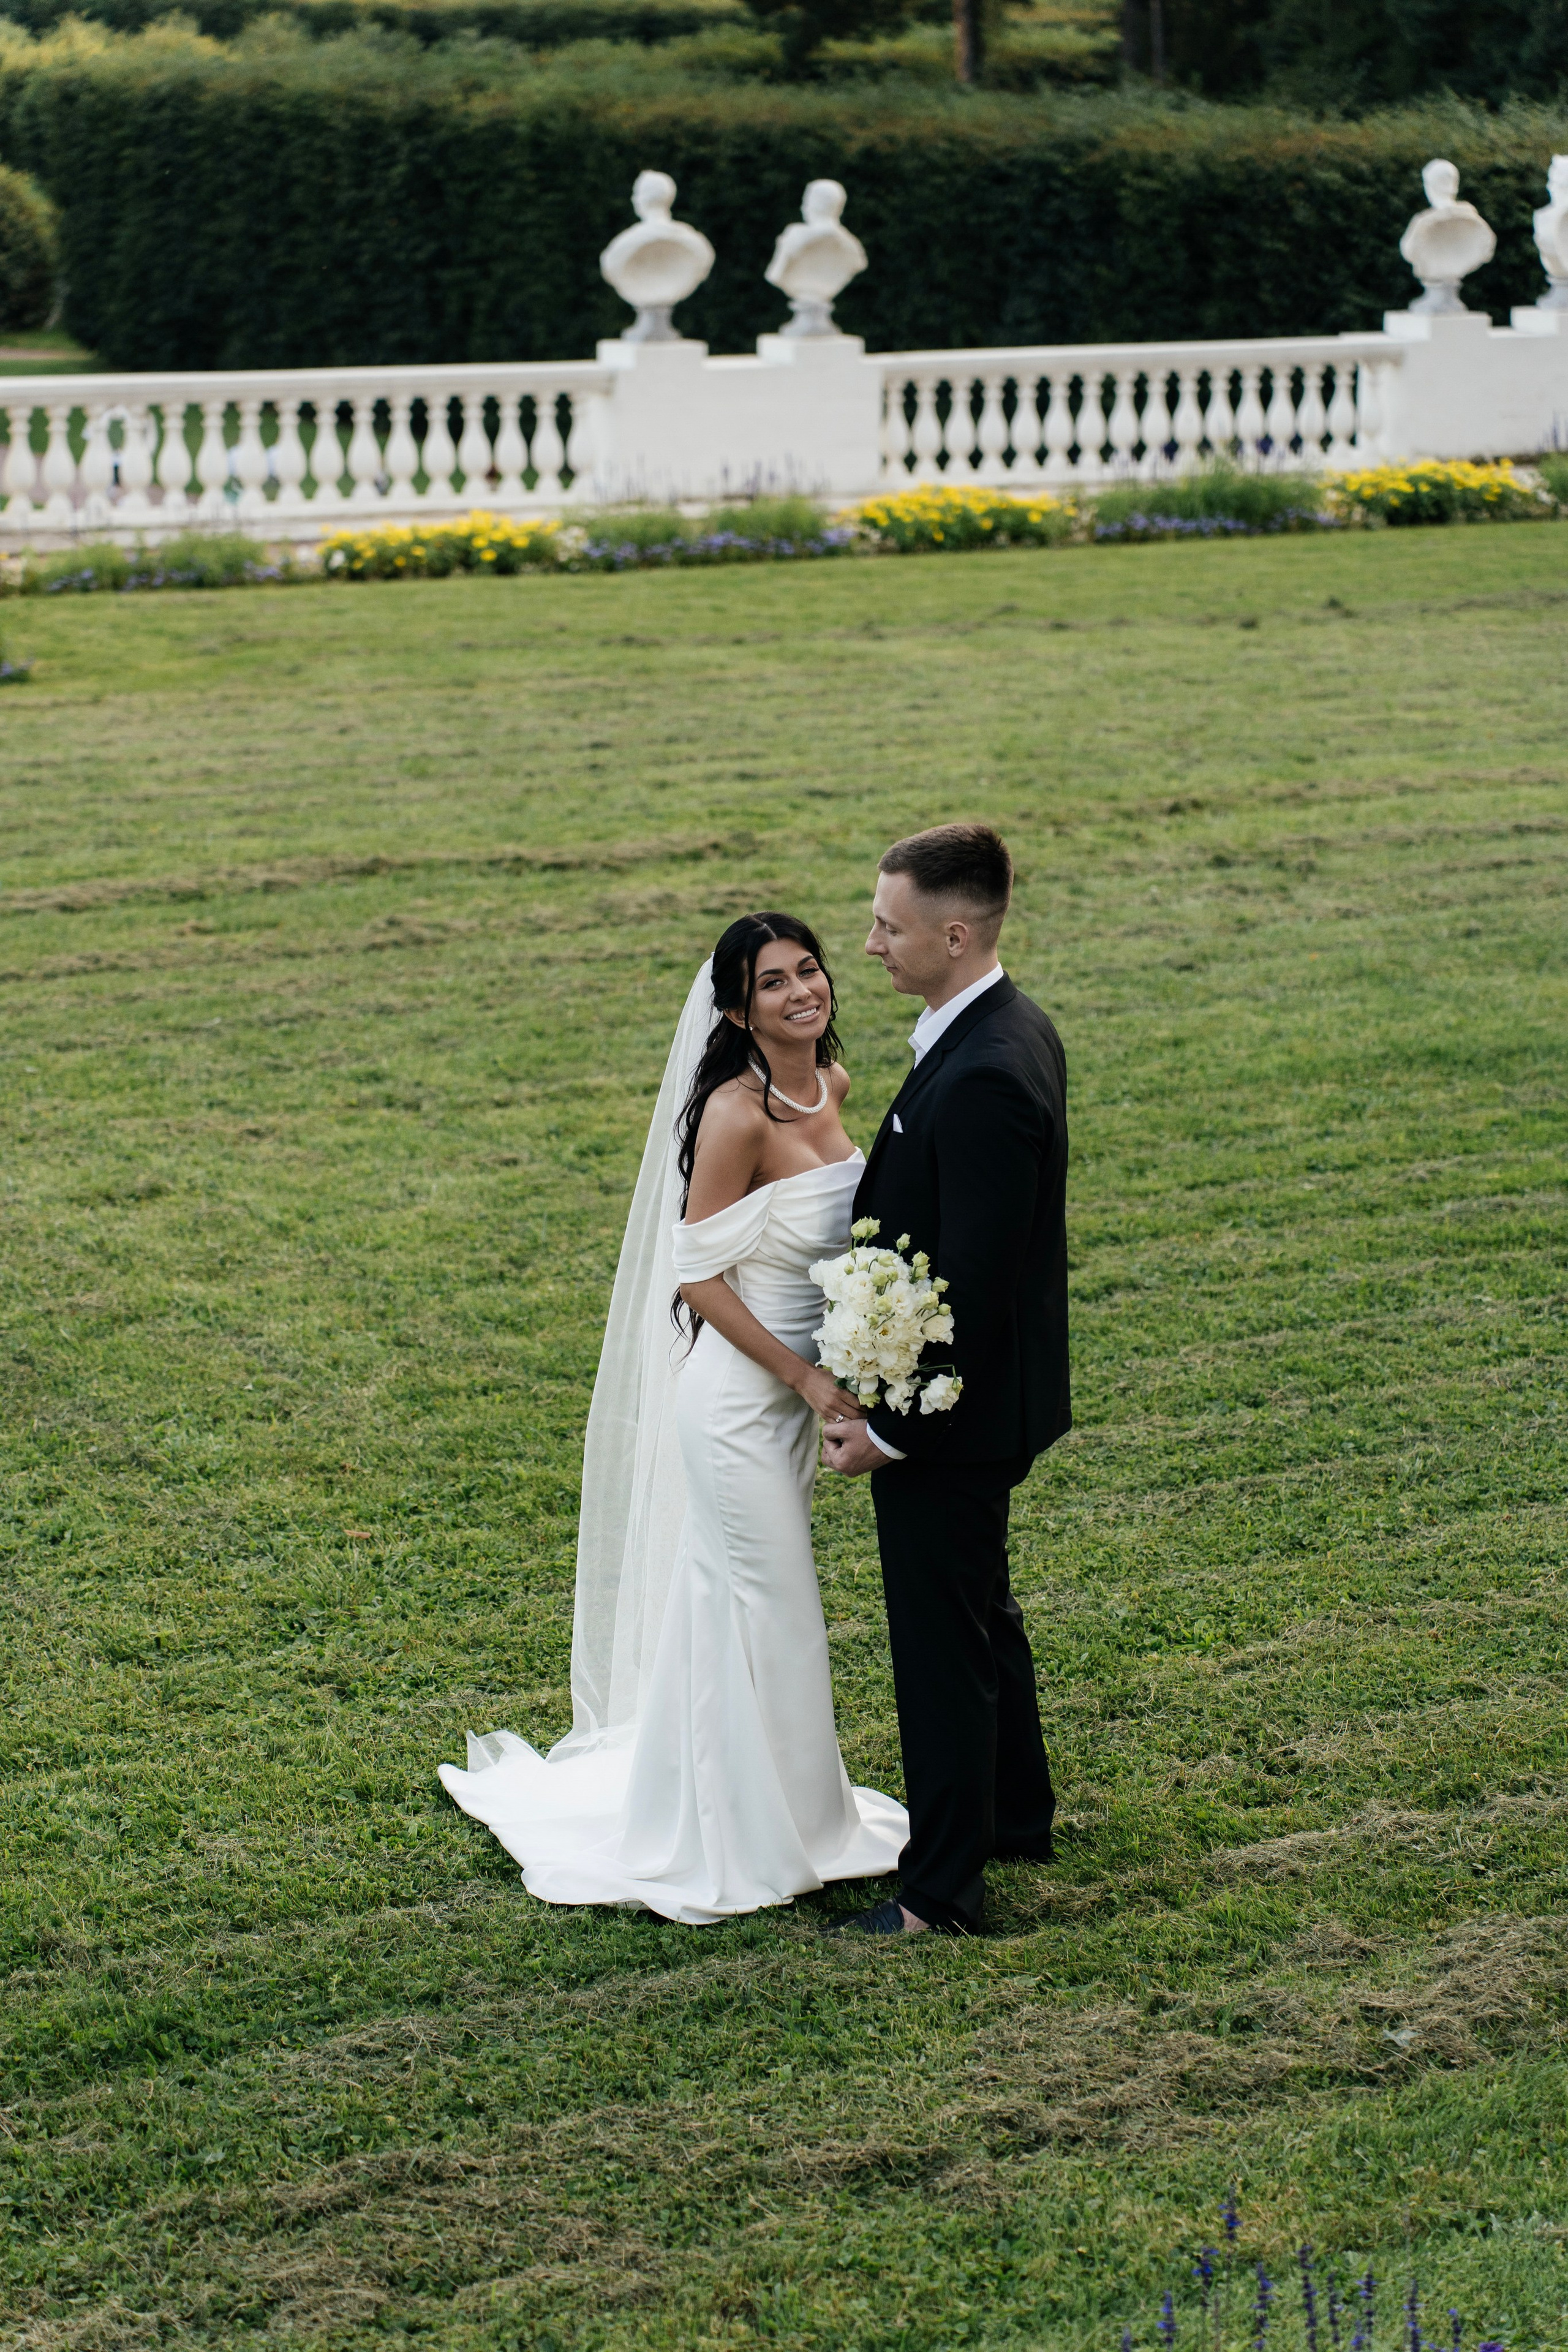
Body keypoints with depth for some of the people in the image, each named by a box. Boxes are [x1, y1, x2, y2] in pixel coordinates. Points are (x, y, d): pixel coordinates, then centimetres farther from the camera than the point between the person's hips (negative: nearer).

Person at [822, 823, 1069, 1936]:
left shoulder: (983, 1079, -29)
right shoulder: (1015, 1029, 3)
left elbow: (970, 1286, -27)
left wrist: (891, 1427, -20)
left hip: (951, 1411, -10)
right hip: (983, 1395, 10)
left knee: (943, 1641, 3)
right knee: (981, 1611, 25)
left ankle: (943, 1885, 15)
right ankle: (1016, 1814, 42)